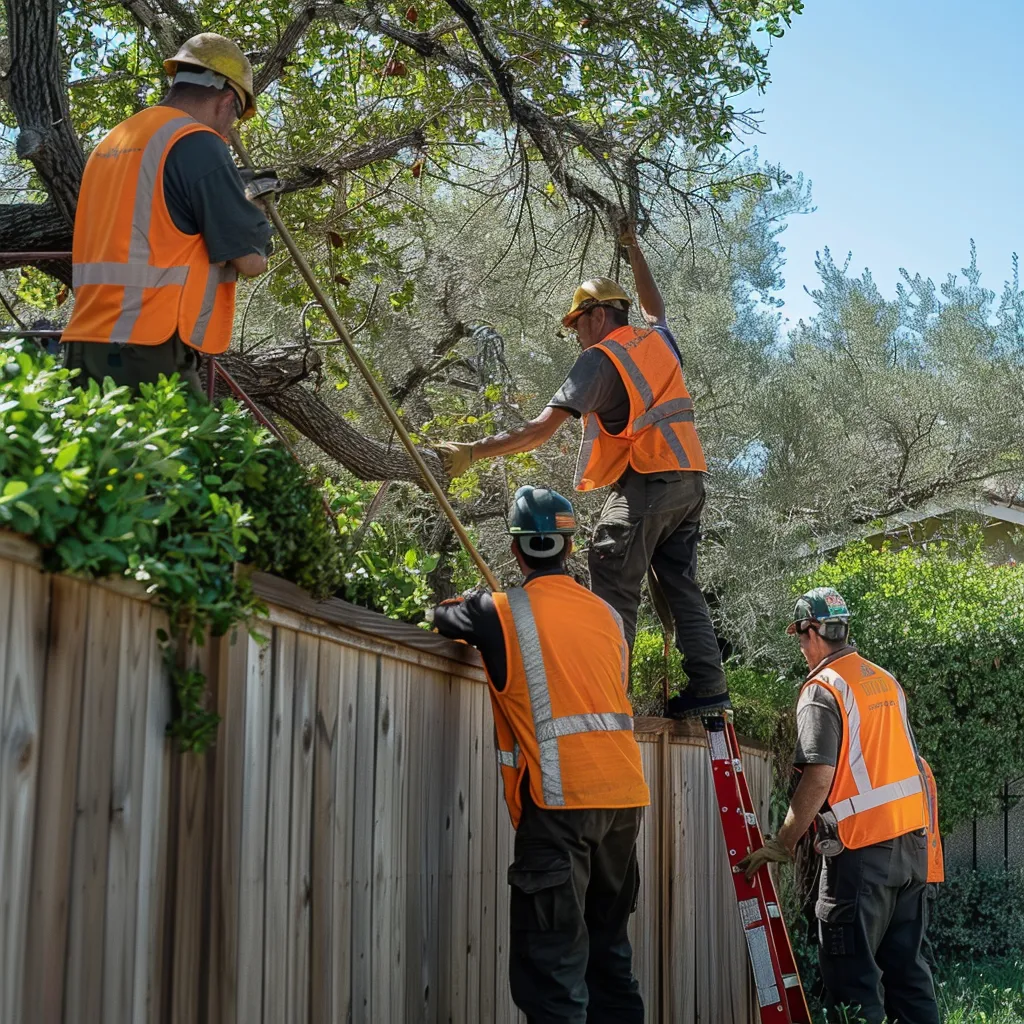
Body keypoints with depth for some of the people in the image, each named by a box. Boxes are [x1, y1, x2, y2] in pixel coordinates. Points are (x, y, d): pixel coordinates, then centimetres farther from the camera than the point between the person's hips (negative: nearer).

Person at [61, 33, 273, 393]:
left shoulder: (110, 142, 18)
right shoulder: (196, 143, -7)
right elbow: (252, 259, -7)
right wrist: (254, 244, 13)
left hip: (86, 349, 8)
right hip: (145, 355, -8)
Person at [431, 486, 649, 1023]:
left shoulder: (504, 613, -1)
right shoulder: (606, 614, 13)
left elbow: (443, 618, 16)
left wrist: (464, 608, 39)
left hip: (560, 800, -6)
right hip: (625, 795, 6)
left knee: (553, 965, -6)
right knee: (609, 953, 17)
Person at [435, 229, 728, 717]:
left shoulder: (599, 359, -4)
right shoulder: (657, 339, 16)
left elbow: (542, 429, -14)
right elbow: (654, 307, 45)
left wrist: (471, 453, -15)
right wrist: (634, 250, 54)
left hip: (645, 483, -8)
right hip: (689, 479, 8)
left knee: (614, 588, -9)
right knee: (680, 585, 12)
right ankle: (708, 685, 7)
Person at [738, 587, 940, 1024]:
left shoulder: (822, 690, -10)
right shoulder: (886, 681, 13)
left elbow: (819, 777, -18)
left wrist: (782, 843, -14)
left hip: (861, 850, -8)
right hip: (913, 839, 8)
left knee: (852, 973, -3)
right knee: (905, 964, 14)